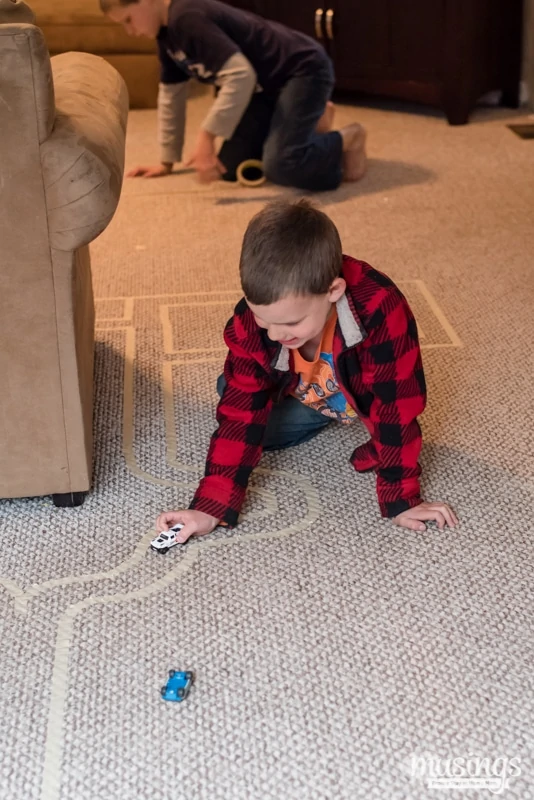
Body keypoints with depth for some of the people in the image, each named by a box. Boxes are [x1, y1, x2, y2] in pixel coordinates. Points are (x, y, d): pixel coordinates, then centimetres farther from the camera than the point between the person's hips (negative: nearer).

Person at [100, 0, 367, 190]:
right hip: (266, 86, 10)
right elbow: (171, 95, 15)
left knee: (280, 165, -29)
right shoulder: (167, 32, 6)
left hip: (302, 70, -10)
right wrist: (167, 162, 17)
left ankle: (347, 139, 1)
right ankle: (310, 122, 21)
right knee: (230, 168, 6)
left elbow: (241, 75, -34)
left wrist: (206, 137, -35)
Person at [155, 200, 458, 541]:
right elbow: (241, 412, -26)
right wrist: (211, 507, -31)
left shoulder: (381, 311, -43)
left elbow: (395, 408, -36)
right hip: (305, 396, 4)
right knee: (234, 393, -10)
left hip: (367, 397, -4)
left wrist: (402, 501, -30)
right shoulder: (249, 324, -31)